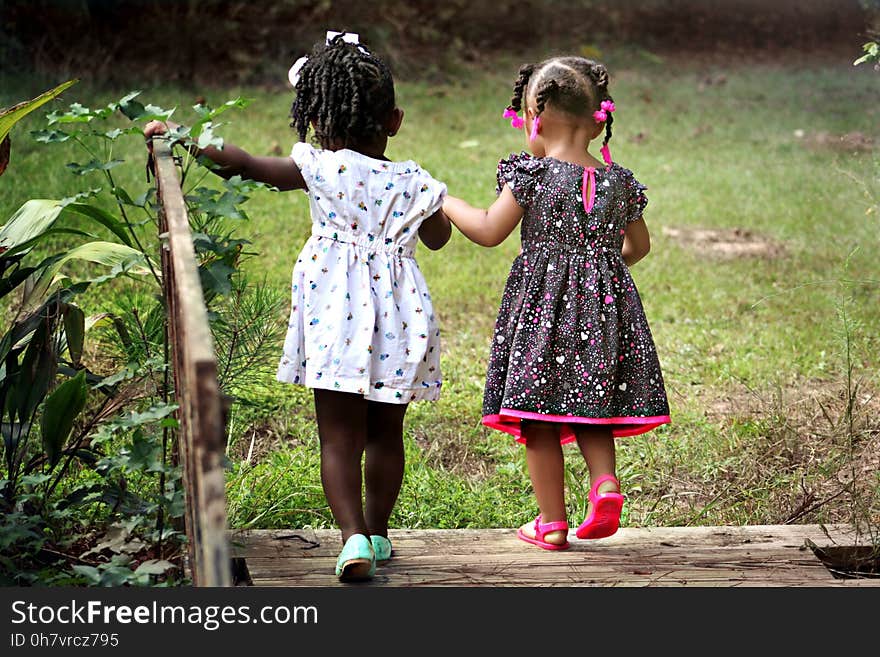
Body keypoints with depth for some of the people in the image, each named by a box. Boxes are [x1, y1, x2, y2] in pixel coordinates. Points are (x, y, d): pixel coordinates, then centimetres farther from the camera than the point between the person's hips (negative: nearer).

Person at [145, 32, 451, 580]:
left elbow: (245, 163, -2)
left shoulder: (321, 168, -6)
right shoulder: (413, 182, 1)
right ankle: (377, 533, 27)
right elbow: (437, 238, 18)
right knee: (386, 432, 16)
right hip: (399, 315, 3)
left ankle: (354, 536, -13)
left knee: (340, 436, 0)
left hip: (337, 312, -3)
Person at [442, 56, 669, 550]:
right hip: (604, 307, 4)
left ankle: (552, 523, 7)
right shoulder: (619, 181, 5)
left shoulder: (531, 175, -9)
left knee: (539, 420, 4)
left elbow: (490, 232, -7)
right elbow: (638, 246, 14)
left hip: (543, 308, -4)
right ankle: (605, 481, -7)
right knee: (591, 408, 17)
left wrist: (447, 203, 8)